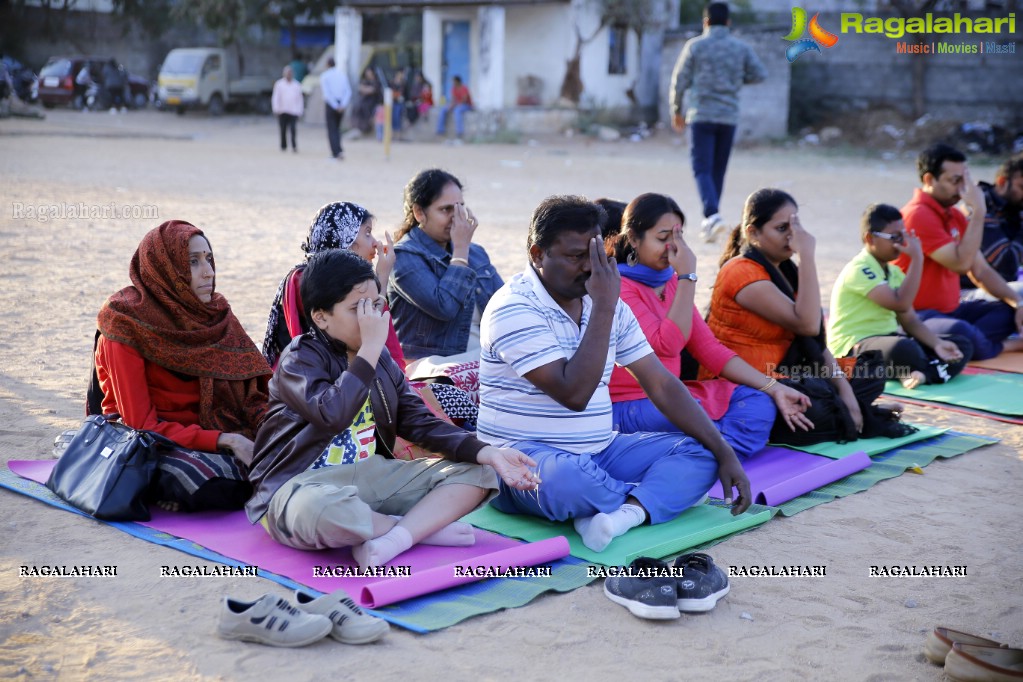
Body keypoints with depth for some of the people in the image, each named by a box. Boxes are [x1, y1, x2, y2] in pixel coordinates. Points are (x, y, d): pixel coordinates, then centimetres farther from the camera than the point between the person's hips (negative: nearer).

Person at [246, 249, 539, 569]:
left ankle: (390, 541, -28)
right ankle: (425, 526, -15)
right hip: (303, 484, -7)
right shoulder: (300, 360, -10)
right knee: (316, 511, -44)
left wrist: (488, 453, -7)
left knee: (475, 472, -3)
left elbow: (420, 421, 7)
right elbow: (333, 416, -30)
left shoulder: (380, 359, 11)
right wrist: (369, 348, -23)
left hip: (369, 476, 7)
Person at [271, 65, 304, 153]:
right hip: (282, 112, 0)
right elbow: (275, 97, 1)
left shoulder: (297, 85, 10)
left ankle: (294, 146, -13)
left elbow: (300, 99, 12)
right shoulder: (279, 84, 4)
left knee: (293, 129, -13)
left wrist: (300, 111, 7)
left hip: (293, 112, 0)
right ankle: (283, 146, 17)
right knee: (283, 130, 6)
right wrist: (276, 109, -10)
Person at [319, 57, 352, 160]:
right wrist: (343, 105, -9)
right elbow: (348, 91, -1)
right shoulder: (342, 74, 7)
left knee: (331, 130, 1)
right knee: (337, 128, 18)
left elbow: (327, 93, -14)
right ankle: (339, 151, 10)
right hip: (342, 105, 4)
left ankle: (336, 153, -9)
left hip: (331, 105, -4)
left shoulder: (324, 76, -4)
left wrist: (335, 106, -13)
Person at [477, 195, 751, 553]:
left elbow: (662, 385, 5)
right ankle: (657, 497, -9)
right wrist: (603, 308, -24)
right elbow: (574, 394, -26)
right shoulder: (514, 308, -16)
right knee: (568, 477, -39)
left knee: (699, 451, -4)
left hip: (600, 453, 7)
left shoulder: (608, 304, 6)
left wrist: (724, 453, -3)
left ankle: (624, 513, -30)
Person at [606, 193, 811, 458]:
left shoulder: (671, 282, 12)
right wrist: (687, 277, -20)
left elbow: (710, 348, 8)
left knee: (758, 403, -8)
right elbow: (667, 345, -23)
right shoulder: (618, 285, -13)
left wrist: (774, 389, 0)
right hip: (627, 408, -8)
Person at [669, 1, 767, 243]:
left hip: (701, 116, -3)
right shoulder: (742, 48, 5)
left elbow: (679, 81, 0)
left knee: (702, 169, -5)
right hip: (729, 117, 3)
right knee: (718, 170, 14)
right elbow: (760, 74, 2)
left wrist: (676, 111, 12)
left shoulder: (695, 45, -1)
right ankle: (709, 221, 20)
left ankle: (713, 215, -26)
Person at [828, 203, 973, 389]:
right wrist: (917, 258, -23)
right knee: (904, 348, -42)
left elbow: (909, 320, 9)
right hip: (854, 348, -10)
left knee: (962, 345, 1)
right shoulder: (859, 270, -17)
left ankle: (924, 373, -25)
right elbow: (900, 304, -28)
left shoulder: (893, 272, 14)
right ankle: (938, 369, -9)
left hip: (888, 340, 10)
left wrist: (937, 343, -9)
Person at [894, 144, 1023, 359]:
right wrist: (978, 212, -17)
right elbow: (961, 264, -23)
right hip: (918, 317, -10)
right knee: (961, 332, -36)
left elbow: (981, 271, 14)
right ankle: (1002, 346, -4)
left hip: (950, 310, 10)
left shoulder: (955, 216, 12)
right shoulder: (918, 215, -17)